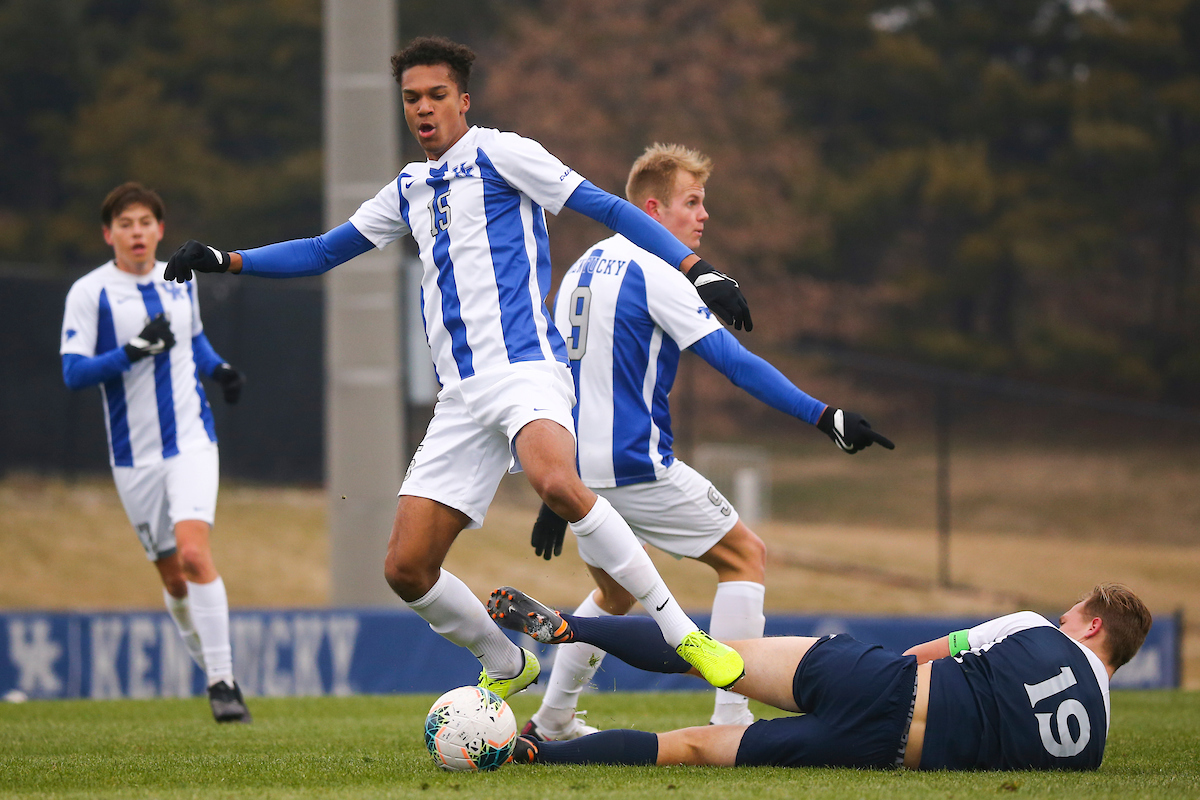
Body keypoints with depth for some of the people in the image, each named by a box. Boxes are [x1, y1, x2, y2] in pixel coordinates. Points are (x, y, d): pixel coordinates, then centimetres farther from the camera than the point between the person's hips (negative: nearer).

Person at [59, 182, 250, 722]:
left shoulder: (181, 281, 8)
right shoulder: (89, 293, -5)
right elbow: (72, 372, -12)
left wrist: (217, 368, 8)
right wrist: (133, 352, -23)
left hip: (191, 442, 1)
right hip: (134, 455, -1)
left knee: (194, 554, -19)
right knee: (173, 578, 5)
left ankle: (223, 683, -18)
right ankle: (213, 669, 27)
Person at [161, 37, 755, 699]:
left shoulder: (498, 153, 3)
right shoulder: (408, 189, 23)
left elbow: (607, 209, 0)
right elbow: (325, 251, 33)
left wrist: (701, 272, -9)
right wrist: (224, 260, 23)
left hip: (525, 365, -7)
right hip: (461, 396, 7)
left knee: (555, 481, -38)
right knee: (407, 569, -3)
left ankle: (681, 634, -30)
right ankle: (506, 667, 22)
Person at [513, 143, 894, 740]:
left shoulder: (581, 271, 15)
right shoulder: (653, 272, -11)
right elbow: (734, 362, -18)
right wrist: (823, 416, -20)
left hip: (581, 468, 8)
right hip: (637, 465, -8)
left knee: (614, 592, 26)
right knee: (745, 557, 2)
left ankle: (550, 724, 27)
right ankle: (730, 721, -6)